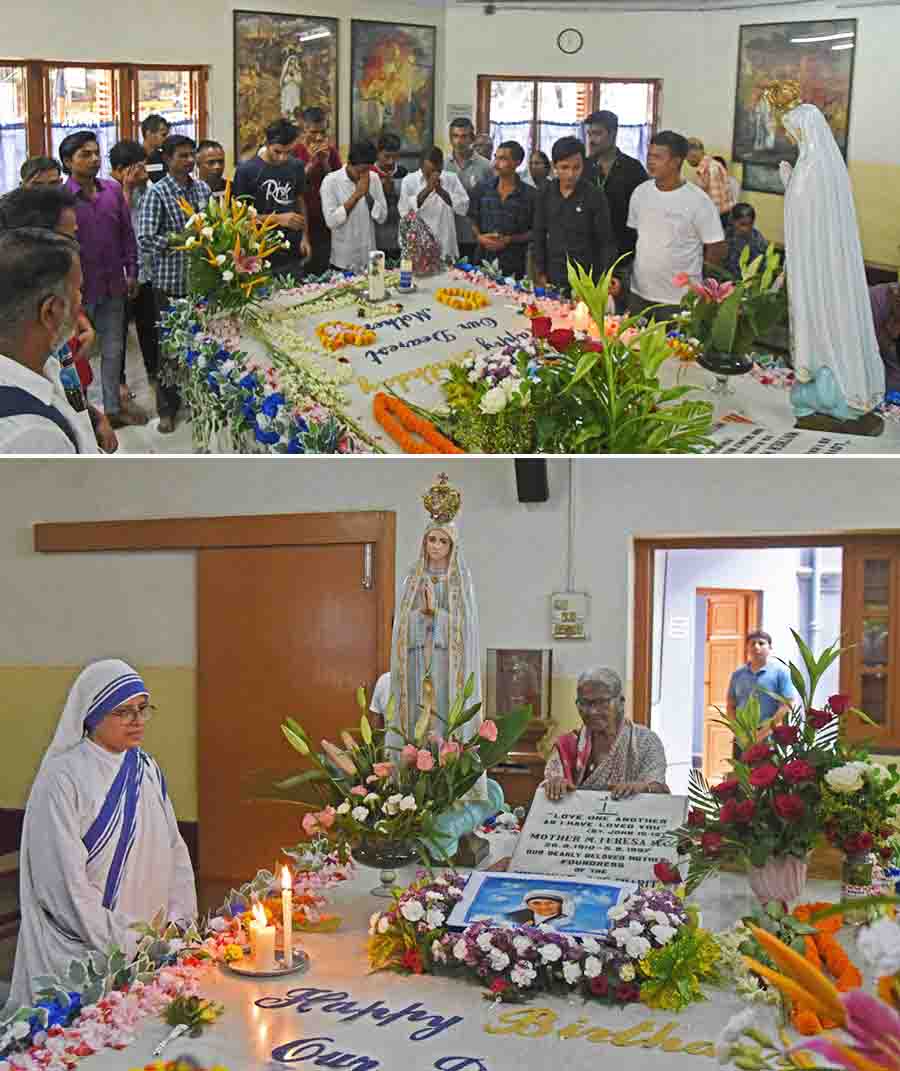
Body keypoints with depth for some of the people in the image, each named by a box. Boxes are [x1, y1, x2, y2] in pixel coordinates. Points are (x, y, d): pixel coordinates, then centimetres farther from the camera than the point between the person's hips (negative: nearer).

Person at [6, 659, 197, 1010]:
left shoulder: (147, 770, 7)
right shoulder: (61, 779, -14)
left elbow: (174, 850, 12)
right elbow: (66, 884, -16)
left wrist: (179, 922, -1)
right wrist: (125, 944, -14)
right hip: (82, 952, -6)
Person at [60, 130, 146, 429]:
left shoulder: (113, 190, 1)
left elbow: (127, 233, 8)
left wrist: (131, 272, 6)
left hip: (113, 284, 5)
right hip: (79, 288, -5)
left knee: (113, 349, 15)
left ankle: (113, 406, 29)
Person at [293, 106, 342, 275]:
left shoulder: (331, 152, 6)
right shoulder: (295, 152, -4)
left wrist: (325, 162, -9)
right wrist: (311, 163, -16)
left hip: (326, 223, 3)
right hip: (303, 222, -3)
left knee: (324, 272, 3)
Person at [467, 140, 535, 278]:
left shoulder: (530, 195, -3)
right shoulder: (481, 189, 5)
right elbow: (473, 220, 13)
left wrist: (509, 240, -12)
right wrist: (479, 237, -6)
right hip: (483, 261, 2)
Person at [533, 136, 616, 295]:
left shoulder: (596, 196, -7)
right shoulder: (546, 195, 3)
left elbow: (606, 242, -7)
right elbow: (539, 236, 9)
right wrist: (540, 273, 5)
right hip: (553, 278, 3)